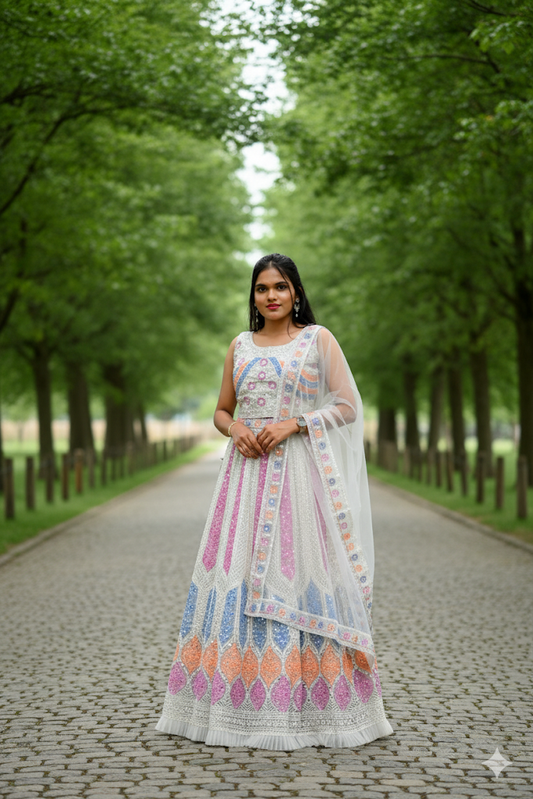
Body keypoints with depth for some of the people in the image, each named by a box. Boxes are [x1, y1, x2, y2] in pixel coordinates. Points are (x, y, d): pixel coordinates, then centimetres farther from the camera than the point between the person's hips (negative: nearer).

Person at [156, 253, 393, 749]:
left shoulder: (318, 338, 6)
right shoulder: (240, 346, 16)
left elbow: (347, 406, 0)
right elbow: (221, 411, 20)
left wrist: (293, 423, -12)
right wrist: (235, 429, -3)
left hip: (299, 470, -3)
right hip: (247, 471, 3)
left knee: (298, 571, -8)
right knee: (238, 572, -3)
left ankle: (309, 709, -1)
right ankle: (238, 706, 3)